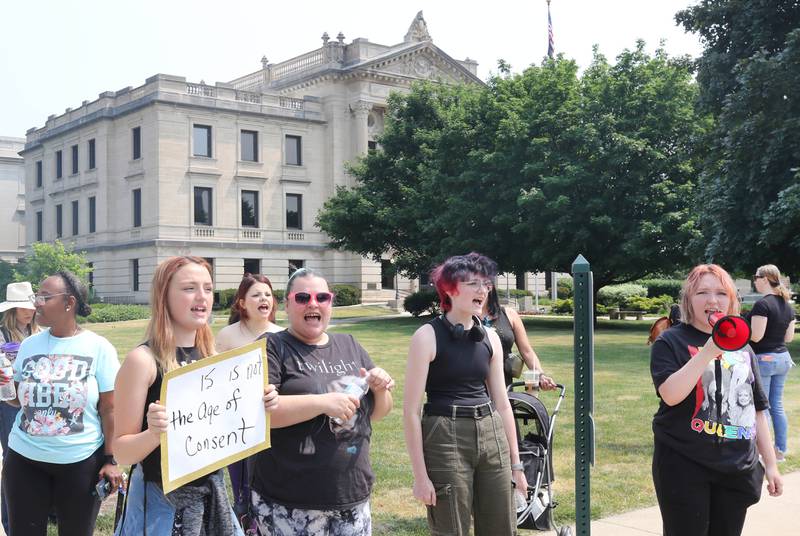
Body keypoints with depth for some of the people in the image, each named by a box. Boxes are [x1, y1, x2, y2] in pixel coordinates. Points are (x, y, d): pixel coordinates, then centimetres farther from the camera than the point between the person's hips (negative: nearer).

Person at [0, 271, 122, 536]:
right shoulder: (29, 345, 4)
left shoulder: (98, 348, -8)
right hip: (24, 458, 3)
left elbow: (109, 409, -6)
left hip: (81, 461, -3)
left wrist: (110, 459, -6)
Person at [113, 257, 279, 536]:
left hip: (212, 491, 5)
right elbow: (121, 451, -12)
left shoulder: (212, 355, 1)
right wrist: (154, 433, -31)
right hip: (162, 498, -5)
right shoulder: (143, 360, -15)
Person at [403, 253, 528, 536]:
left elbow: (502, 403, 13)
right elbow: (411, 410, -10)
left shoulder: (490, 338, 7)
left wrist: (515, 462, 14)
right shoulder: (428, 336, -9)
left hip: (492, 436, 6)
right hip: (446, 439, -5)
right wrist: (420, 475, -12)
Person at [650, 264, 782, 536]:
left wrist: (770, 463, 14)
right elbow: (671, 395, -20)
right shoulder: (671, 342, -3)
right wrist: (709, 351, -24)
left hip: (737, 470, 5)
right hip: (685, 465, -5)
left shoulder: (742, 347, 13)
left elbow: (757, 410, 17)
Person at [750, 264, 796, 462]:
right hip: (783, 358, 8)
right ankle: (780, 450, 18)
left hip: (763, 359, -8)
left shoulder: (762, 304, -16)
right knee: (777, 405, 13)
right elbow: (789, 337, 12)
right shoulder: (788, 305, 9)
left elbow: (756, 336, -20)